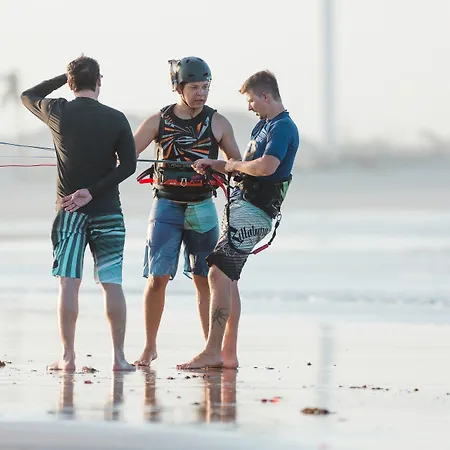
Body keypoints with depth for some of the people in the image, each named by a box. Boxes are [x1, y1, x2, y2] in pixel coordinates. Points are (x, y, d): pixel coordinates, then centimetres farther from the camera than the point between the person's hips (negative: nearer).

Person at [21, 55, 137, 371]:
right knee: (112, 283, 3)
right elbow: (128, 164, -6)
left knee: (69, 283, -1)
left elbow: (28, 96, 17)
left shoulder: (60, 113, -3)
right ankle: (119, 356, 2)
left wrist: (65, 78, 14)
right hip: (108, 211, 1)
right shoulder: (116, 119, -2)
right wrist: (93, 191, -8)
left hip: (69, 212, 0)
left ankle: (68, 357, -4)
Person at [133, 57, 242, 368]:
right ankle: (149, 348, 8)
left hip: (201, 207, 0)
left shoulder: (217, 123, 2)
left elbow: (237, 163, 9)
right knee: (157, 279, -4)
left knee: (205, 281, 0)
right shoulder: (159, 121, 1)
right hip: (166, 205, 0)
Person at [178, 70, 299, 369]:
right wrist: (213, 165, 10)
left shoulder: (283, 128, -13)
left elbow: (266, 166, -28)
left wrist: (234, 165, -11)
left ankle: (212, 353, -17)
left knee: (219, 276, -15)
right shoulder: (264, 126, 19)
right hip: (240, 205, 11)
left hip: (253, 212, -11)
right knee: (226, 278, 11)